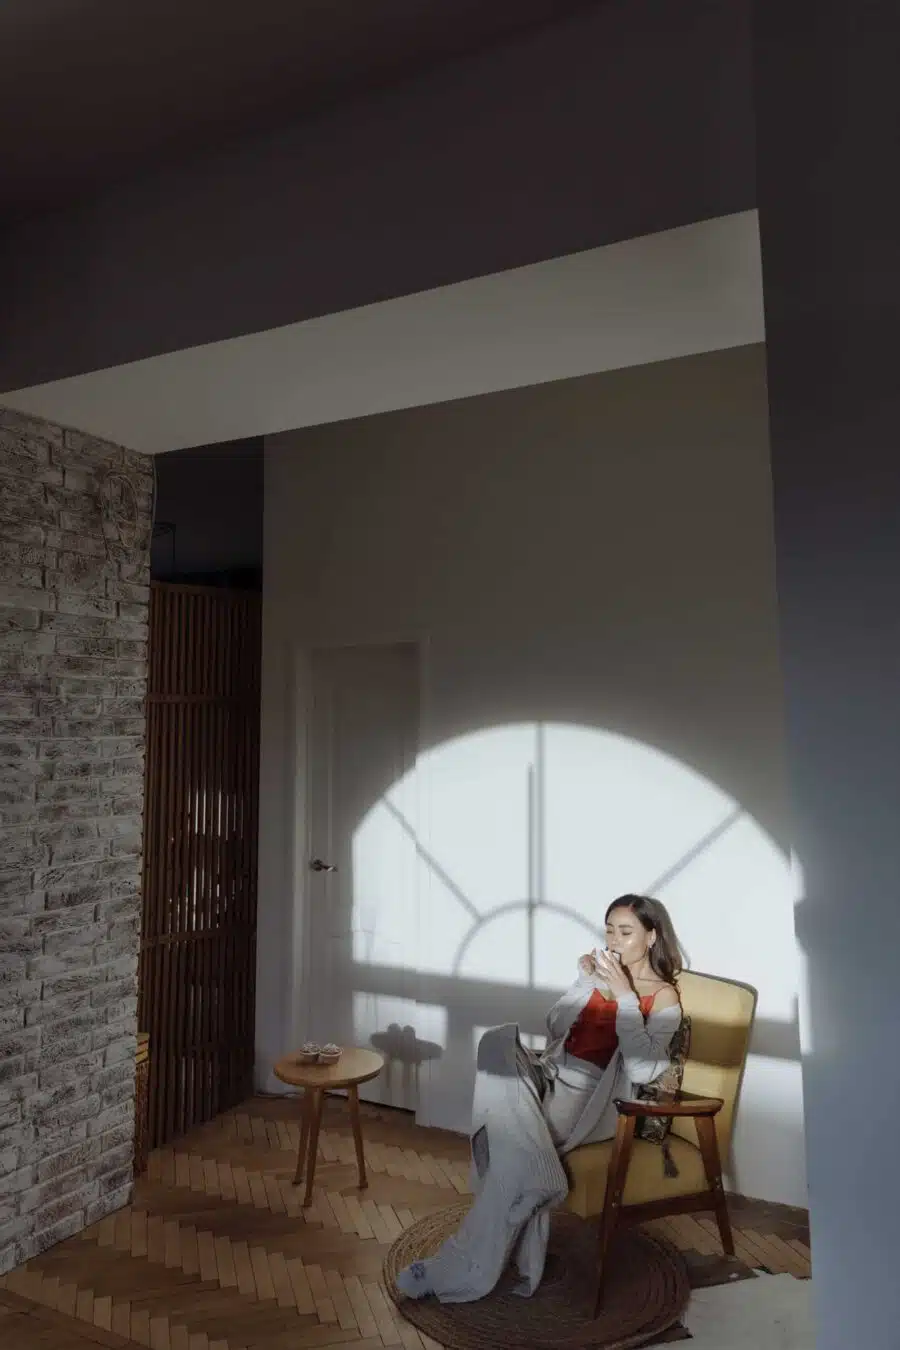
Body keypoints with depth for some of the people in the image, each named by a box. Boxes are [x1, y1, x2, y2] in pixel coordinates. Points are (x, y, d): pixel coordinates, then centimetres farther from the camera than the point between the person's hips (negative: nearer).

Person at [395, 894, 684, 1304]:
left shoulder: (663, 996, 1)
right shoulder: (604, 973, 17)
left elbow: (641, 1070, -14)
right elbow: (555, 1028, 12)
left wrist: (624, 996, -17)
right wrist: (585, 981, 0)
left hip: (592, 1097, -5)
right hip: (550, 1075, 5)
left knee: (515, 1147, -30)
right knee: (498, 1041, -28)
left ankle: (460, 1271, -12)